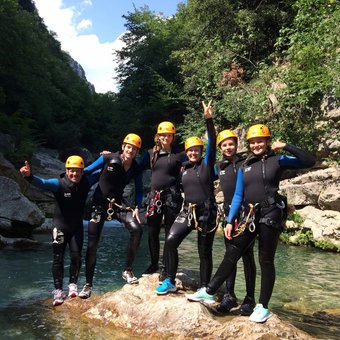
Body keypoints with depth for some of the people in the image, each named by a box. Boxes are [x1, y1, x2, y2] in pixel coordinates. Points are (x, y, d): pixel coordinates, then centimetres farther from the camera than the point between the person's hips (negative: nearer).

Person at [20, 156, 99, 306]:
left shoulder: (86, 181, -11)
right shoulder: (59, 183, -21)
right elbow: (42, 183, -38)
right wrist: (29, 176, -57)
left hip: (77, 227, 2)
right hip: (60, 226, -2)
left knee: (76, 257, -3)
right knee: (58, 259, 1)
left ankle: (73, 285, 16)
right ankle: (58, 291, 11)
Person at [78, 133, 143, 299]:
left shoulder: (136, 169, 0)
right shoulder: (108, 158, -9)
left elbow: (139, 190, 7)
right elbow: (87, 171, -1)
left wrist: (137, 208, -6)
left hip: (118, 205, 2)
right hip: (99, 203, -2)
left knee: (137, 229, -22)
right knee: (92, 244, -2)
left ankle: (127, 270, -5)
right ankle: (88, 285, 14)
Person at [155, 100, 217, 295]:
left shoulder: (207, 163, -2)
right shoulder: (184, 169, 12)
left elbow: (212, 143, -15)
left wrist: (209, 119, -25)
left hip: (206, 212, -4)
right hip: (187, 211, 4)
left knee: (205, 252, 3)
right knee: (170, 241, -12)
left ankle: (204, 288, 19)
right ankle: (170, 282, 3)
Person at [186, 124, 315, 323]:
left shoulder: (278, 161, 1)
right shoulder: (245, 167, 12)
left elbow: (310, 162, -7)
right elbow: (238, 195, 9)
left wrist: (286, 147, -12)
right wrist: (230, 221, 3)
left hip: (271, 215, -4)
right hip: (250, 217, 4)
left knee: (266, 261, 4)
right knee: (231, 254, 7)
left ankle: (263, 307, 16)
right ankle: (209, 292, 16)